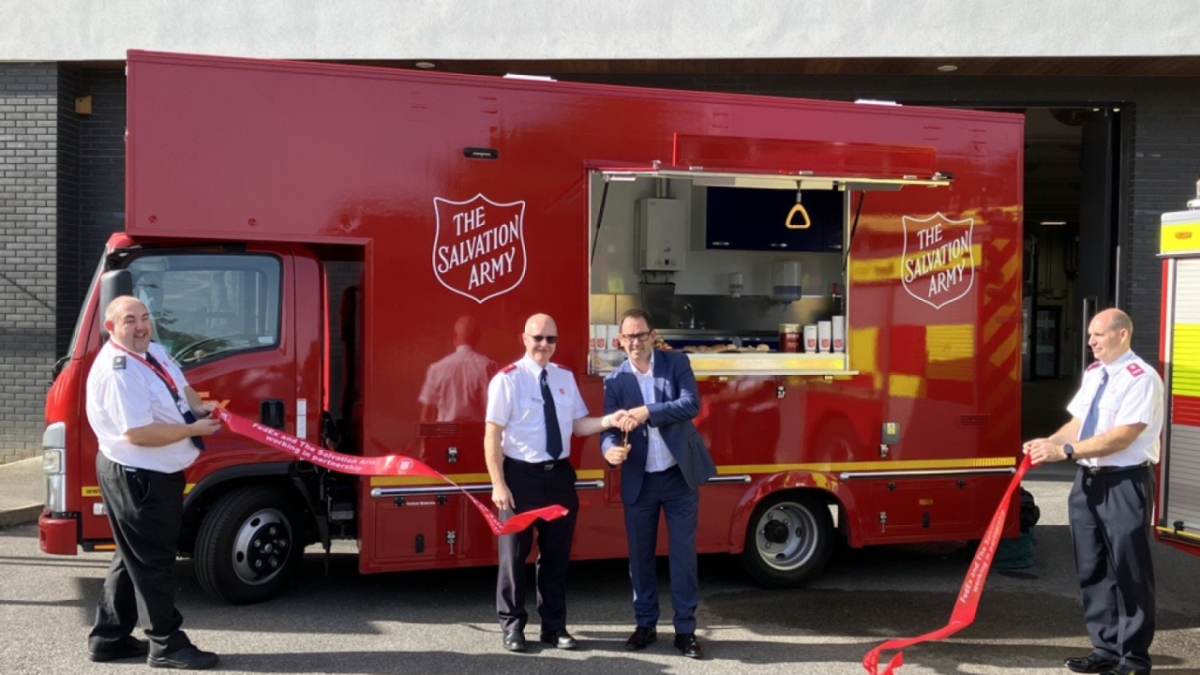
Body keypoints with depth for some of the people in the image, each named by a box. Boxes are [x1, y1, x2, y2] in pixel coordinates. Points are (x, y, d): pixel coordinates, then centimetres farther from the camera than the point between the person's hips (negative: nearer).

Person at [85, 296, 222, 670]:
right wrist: (194, 429, -20)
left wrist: (199, 406, -4)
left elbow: (180, 386, 19)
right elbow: (138, 433, -28)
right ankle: (166, 644, 12)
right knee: (152, 561, 0)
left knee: (134, 558, 19)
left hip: (159, 473, 10)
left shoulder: (154, 352, 7)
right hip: (136, 479, -10)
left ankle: (109, 638, 31)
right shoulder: (116, 372, -23)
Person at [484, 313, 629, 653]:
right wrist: (498, 484, -16)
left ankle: (554, 626, 27)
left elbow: (578, 424, 10)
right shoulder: (507, 379, -10)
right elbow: (492, 435, -12)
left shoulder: (565, 378, 7)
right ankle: (513, 626, 21)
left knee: (556, 554, 14)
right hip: (521, 475, -5)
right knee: (514, 553, 5)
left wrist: (609, 421, -9)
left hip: (559, 474, 5)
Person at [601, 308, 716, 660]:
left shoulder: (677, 363, -3)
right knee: (640, 555, 10)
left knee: (683, 554, 3)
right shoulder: (615, 380, -1)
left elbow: (691, 404, -18)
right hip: (639, 480, 1)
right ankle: (645, 624, 25)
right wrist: (611, 449, -31)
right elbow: (610, 426, -8)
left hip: (680, 476, -1)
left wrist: (648, 412, -29)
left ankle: (685, 630, 13)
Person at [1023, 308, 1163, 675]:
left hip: (1124, 483, -8)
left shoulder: (1141, 378, -14)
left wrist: (1066, 451, -24)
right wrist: (1049, 443, -1)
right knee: (1092, 569, 13)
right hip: (1088, 480, 8)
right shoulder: (1093, 373, 13)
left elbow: (1122, 436, -22)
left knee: (1128, 572, 0)